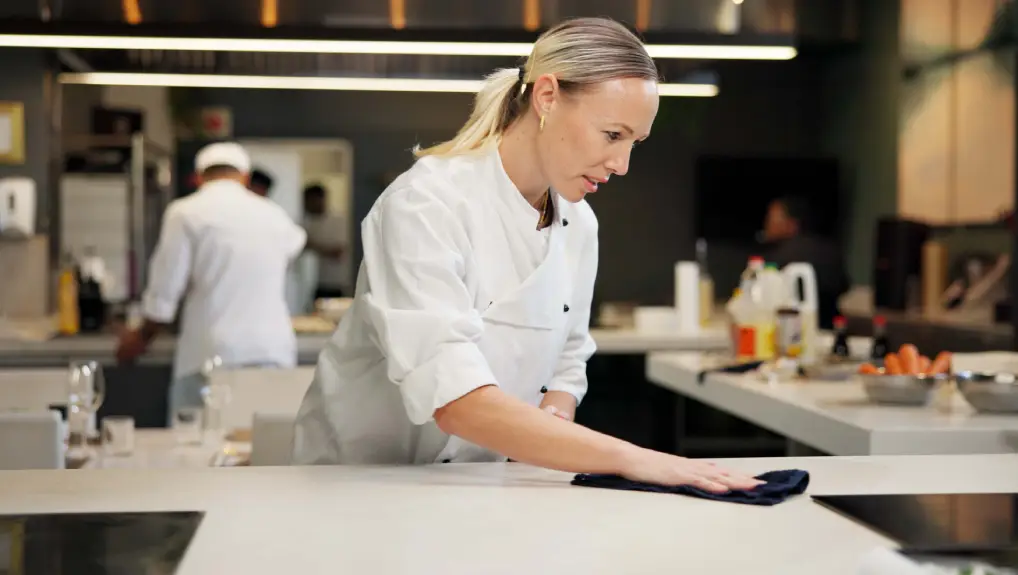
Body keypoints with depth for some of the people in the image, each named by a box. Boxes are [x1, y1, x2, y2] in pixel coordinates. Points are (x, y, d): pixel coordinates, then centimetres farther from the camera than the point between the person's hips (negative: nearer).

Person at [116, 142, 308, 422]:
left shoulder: (185, 213, -1)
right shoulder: (273, 215, 11)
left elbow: (164, 294, -3)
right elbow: (295, 242, 35)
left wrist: (141, 338, 14)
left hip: (213, 355, -4)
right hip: (273, 353, 4)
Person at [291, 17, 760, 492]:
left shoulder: (579, 225, 1)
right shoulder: (426, 204, -20)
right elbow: (455, 400, -29)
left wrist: (553, 415, -10)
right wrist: (629, 458, -32)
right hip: (359, 482, -5)